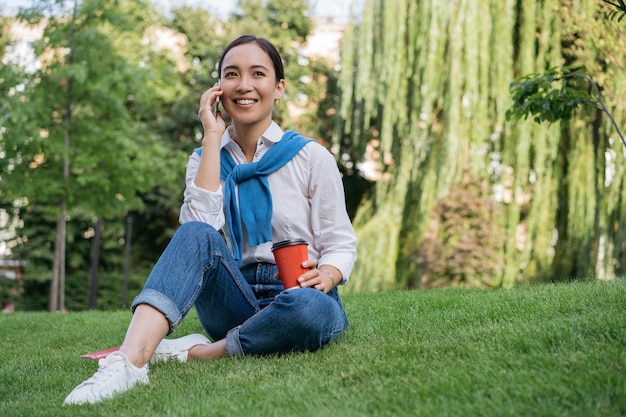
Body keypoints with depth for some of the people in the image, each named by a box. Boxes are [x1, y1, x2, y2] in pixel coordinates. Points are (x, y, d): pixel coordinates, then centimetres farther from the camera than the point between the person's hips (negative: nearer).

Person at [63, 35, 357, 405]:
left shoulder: (312, 157, 1)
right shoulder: (207, 158, 9)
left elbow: (340, 245, 2)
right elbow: (201, 226, -11)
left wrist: (324, 278, -22)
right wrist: (213, 137, -9)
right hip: (236, 301, 2)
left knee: (311, 307, -39)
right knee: (195, 235, -29)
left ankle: (193, 352, -23)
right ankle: (129, 362, -46)